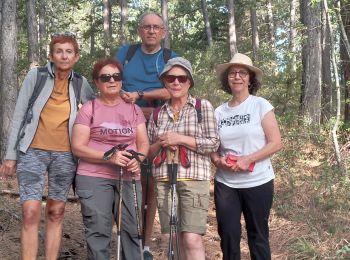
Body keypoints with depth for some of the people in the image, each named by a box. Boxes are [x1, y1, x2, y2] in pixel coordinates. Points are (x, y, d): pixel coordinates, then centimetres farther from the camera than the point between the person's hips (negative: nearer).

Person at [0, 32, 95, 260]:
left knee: (56, 213, 7)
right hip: (33, 152, -2)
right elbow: (19, 116, 1)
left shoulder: (81, 84, 6)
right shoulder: (36, 76, -1)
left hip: (65, 155, 2)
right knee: (31, 213, -10)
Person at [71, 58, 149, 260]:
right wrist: (109, 157, -19)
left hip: (129, 178, 3)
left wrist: (137, 159, -13)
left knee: (132, 229, 1)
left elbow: (143, 142, 10)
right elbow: (78, 147, -6)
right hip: (94, 178, -3)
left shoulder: (134, 109, 13)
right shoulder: (88, 109, 0)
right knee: (98, 231, -3)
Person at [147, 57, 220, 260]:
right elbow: (148, 151, 16)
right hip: (164, 181, 4)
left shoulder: (203, 106, 3)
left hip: (194, 179, -4)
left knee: (192, 239, -13)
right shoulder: (158, 114, 13)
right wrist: (160, 144, -6)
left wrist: (181, 139, -12)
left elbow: (213, 144, -4)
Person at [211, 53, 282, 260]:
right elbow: (212, 148, 10)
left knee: (258, 236, 8)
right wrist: (218, 160, -12)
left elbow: (276, 143, -9)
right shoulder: (219, 112, 6)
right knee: (228, 236, 6)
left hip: (258, 182, -3)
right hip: (225, 184, 3)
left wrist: (247, 160, -19)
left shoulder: (261, 105, -4)